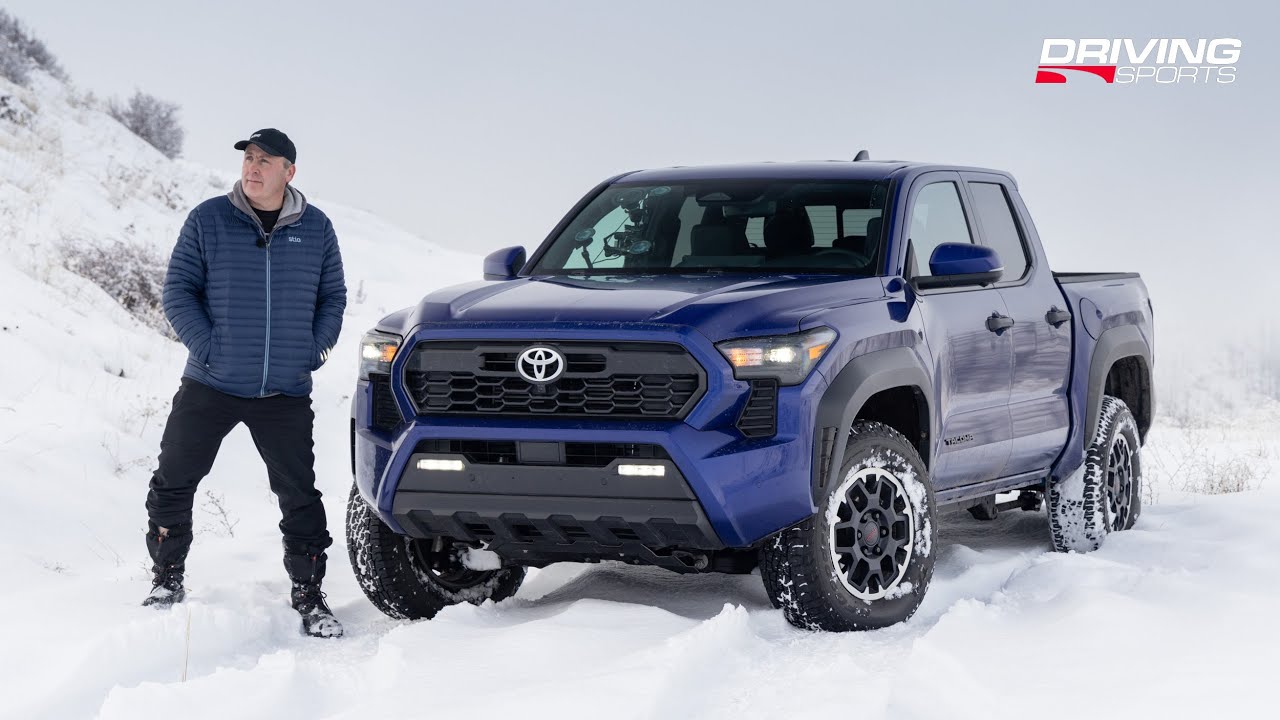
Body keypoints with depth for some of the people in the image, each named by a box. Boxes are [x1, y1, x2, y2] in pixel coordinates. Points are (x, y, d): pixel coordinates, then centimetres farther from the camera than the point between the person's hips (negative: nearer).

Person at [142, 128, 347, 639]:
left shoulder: (316, 229, 5)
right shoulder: (208, 220, -1)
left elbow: (333, 297, 14)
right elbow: (178, 290, 0)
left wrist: (314, 350, 0)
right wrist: (207, 347, -11)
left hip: (286, 392, 0)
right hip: (210, 386, 0)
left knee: (300, 496, 2)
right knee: (172, 483, 3)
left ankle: (309, 595, 14)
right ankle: (167, 581, 21)